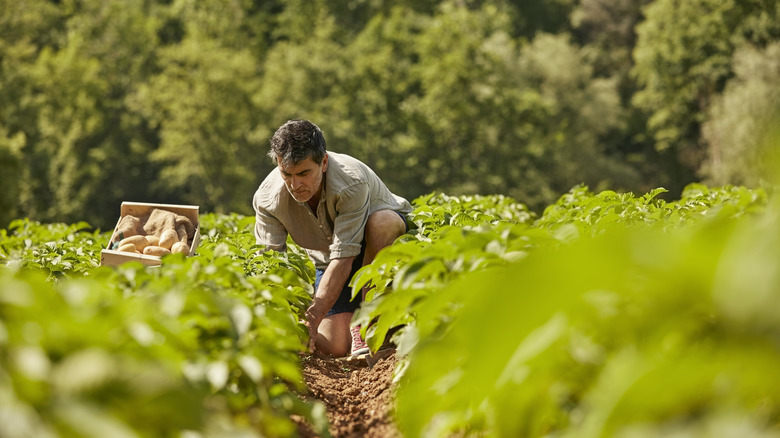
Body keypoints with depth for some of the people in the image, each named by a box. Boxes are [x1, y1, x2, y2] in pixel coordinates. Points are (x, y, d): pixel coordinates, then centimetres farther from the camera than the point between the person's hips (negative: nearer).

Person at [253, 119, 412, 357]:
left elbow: (343, 259, -40)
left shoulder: (351, 182, -37)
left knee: (380, 222, -41)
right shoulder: (267, 199, -24)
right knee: (335, 346, -17)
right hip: (328, 256, 3)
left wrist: (312, 319, -48)